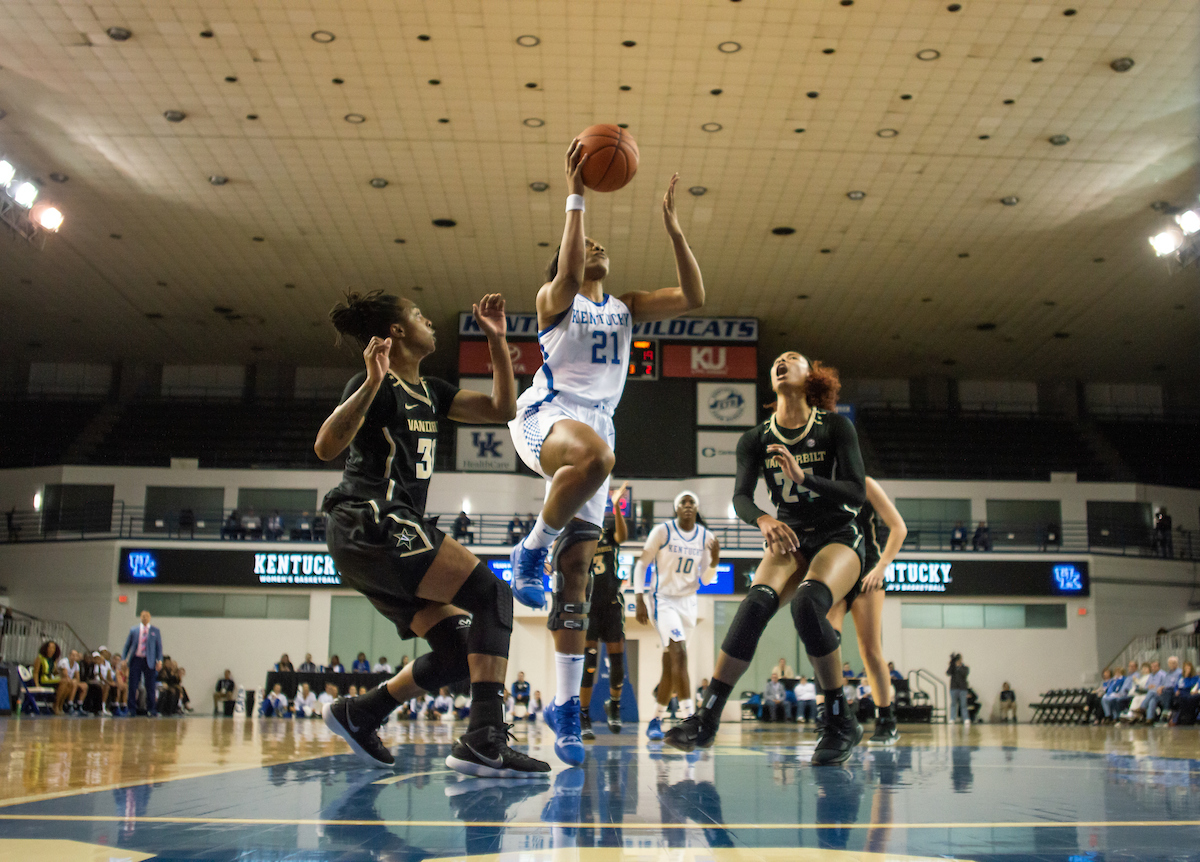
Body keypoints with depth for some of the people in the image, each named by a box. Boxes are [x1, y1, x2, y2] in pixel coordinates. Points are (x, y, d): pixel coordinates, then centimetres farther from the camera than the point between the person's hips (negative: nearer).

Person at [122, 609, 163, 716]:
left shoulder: (155, 631, 10)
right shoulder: (133, 630, 10)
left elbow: (159, 646, 8)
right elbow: (127, 645, 12)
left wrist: (159, 660, -4)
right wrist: (124, 659, 2)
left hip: (149, 661, 0)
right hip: (136, 660, 1)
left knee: (150, 686, -2)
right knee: (133, 686, -2)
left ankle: (150, 709, 5)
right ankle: (131, 709, 5)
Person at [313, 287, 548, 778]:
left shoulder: (429, 392, 20)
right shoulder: (374, 385, -5)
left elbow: (501, 410, 18)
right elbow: (326, 447, -19)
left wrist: (497, 340, 13)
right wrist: (372, 383, -29)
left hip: (377, 537, 10)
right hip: (374, 523, -10)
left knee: (461, 649, 3)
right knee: (492, 594, -18)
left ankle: (356, 714, 13)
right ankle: (483, 740, -26)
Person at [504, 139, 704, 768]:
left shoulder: (626, 307, 21)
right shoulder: (553, 299, 7)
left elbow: (693, 298, 7)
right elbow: (567, 277, -19)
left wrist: (671, 226, 0)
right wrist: (575, 199, -19)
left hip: (595, 426, 5)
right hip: (544, 415, -5)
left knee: (577, 568, -2)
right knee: (596, 454, -43)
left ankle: (565, 704, 2)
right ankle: (531, 550, -19)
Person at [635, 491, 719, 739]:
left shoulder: (705, 537, 3)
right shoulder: (662, 531, -8)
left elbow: (705, 580, 7)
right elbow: (641, 564, -4)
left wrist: (714, 561, -14)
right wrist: (639, 600, -11)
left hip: (688, 603, 5)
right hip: (664, 601, -5)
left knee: (670, 666, 10)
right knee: (679, 655, -22)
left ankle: (655, 721, 22)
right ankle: (689, 718, -25)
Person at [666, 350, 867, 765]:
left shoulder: (835, 427, -2)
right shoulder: (756, 439, 6)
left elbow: (858, 493, -10)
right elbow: (740, 497, -5)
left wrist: (804, 476, -26)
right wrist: (764, 520, -28)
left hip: (838, 538, -2)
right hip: (788, 540, 3)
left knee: (807, 604, -34)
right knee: (757, 602, -28)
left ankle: (840, 722, -20)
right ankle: (706, 719, -29)